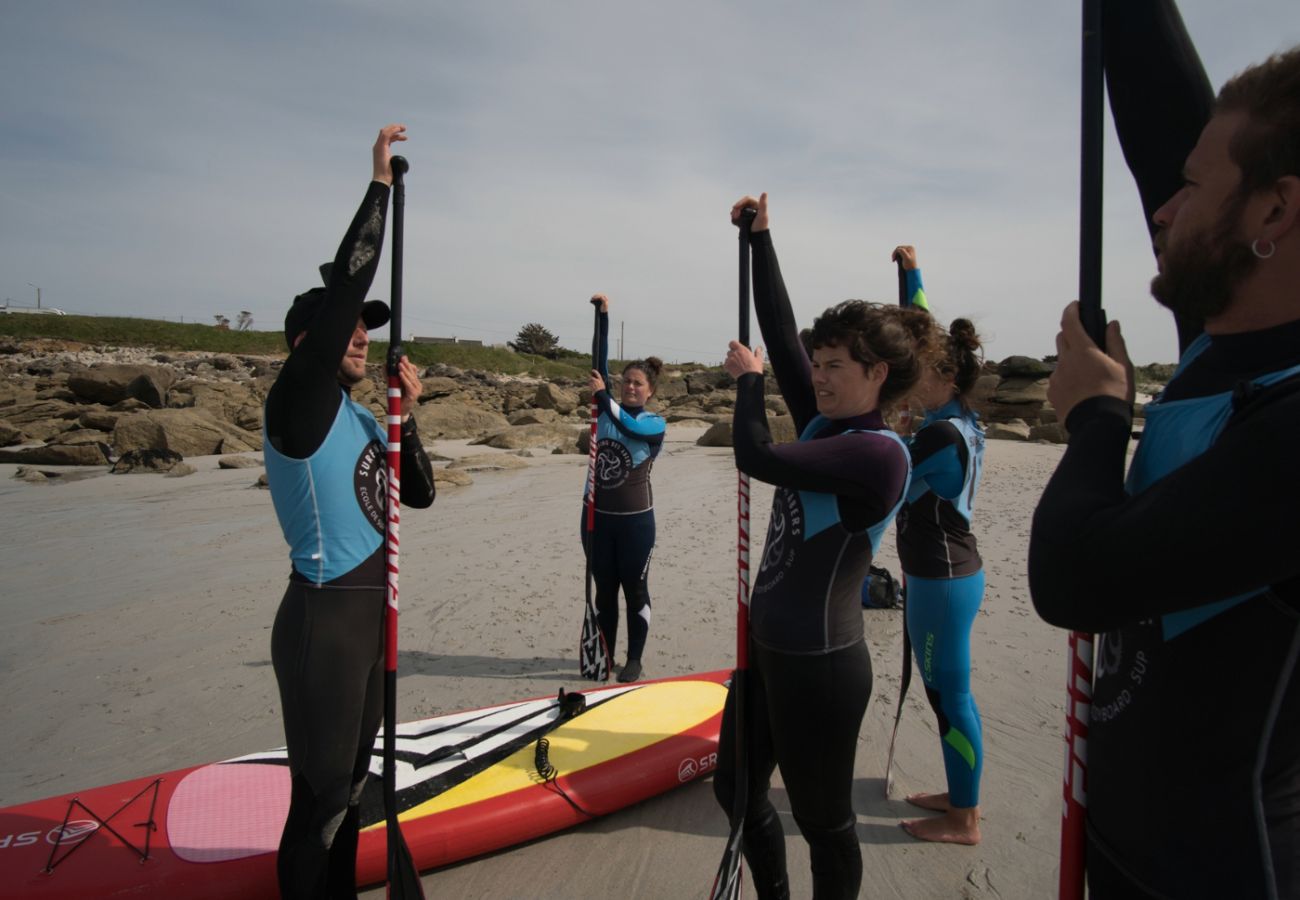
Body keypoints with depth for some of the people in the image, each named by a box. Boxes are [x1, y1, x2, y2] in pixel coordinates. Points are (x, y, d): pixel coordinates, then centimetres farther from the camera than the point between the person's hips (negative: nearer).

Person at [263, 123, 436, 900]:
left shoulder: (363, 419, 11)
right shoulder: (298, 406, -13)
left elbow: (419, 496, 10)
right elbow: (345, 285, -23)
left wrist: (407, 419, -3)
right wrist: (381, 182, -17)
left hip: (372, 613, 9)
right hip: (324, 618, -9)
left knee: (353, 780, 21)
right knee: (321, 794, 1)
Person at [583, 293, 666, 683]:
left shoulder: (655, 424, -4)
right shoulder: (607, 407, 4)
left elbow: (629, 427, -25)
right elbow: (600, 363, -2)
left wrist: (601, 395, -26)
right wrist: (603, 317, -6)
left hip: (635, 520, -3)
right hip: (597, 516, 4)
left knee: (635, 591, 7)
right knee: (604, 591, 13)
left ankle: (634, 661, 19)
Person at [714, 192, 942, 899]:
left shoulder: (878, 453, -21)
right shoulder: (824, 424, 4)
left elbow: (757, 456, -25)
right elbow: (779, 332, 7)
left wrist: (748, 378, -7)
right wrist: (760, 237, 10)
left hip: (819, 664, -9)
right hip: (768, 647, 9)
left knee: (823, 819, 12)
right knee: (736, 787, 23)